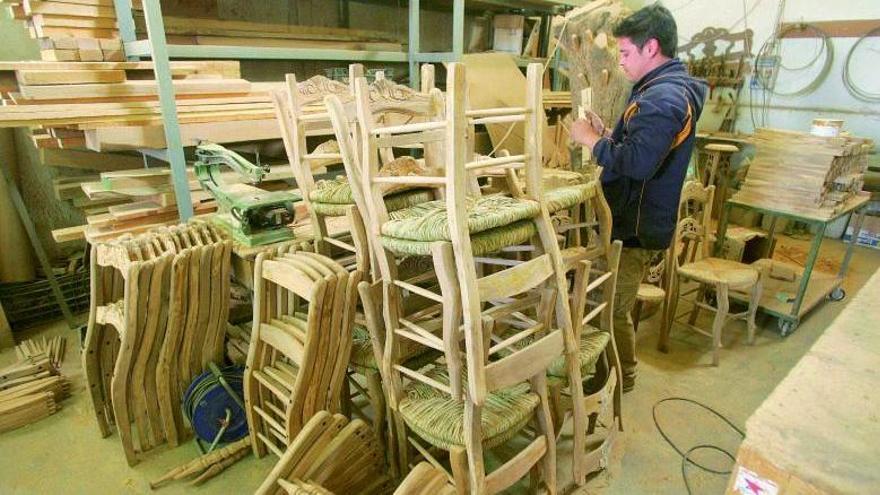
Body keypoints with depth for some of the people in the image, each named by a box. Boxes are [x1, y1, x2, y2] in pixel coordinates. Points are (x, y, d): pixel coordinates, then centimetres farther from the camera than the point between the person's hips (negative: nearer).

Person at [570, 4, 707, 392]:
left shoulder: (663, 97, -21)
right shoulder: (670, 89, 15)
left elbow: (637, 162, -33)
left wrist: (591, 140, -19)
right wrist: (606, 135, 4)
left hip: (634, 228, -11)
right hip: (633, 221, 11)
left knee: (614, 311, 5)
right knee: (612, 306, 22)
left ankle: (620, 380, 25)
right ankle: (619, 371, 40)